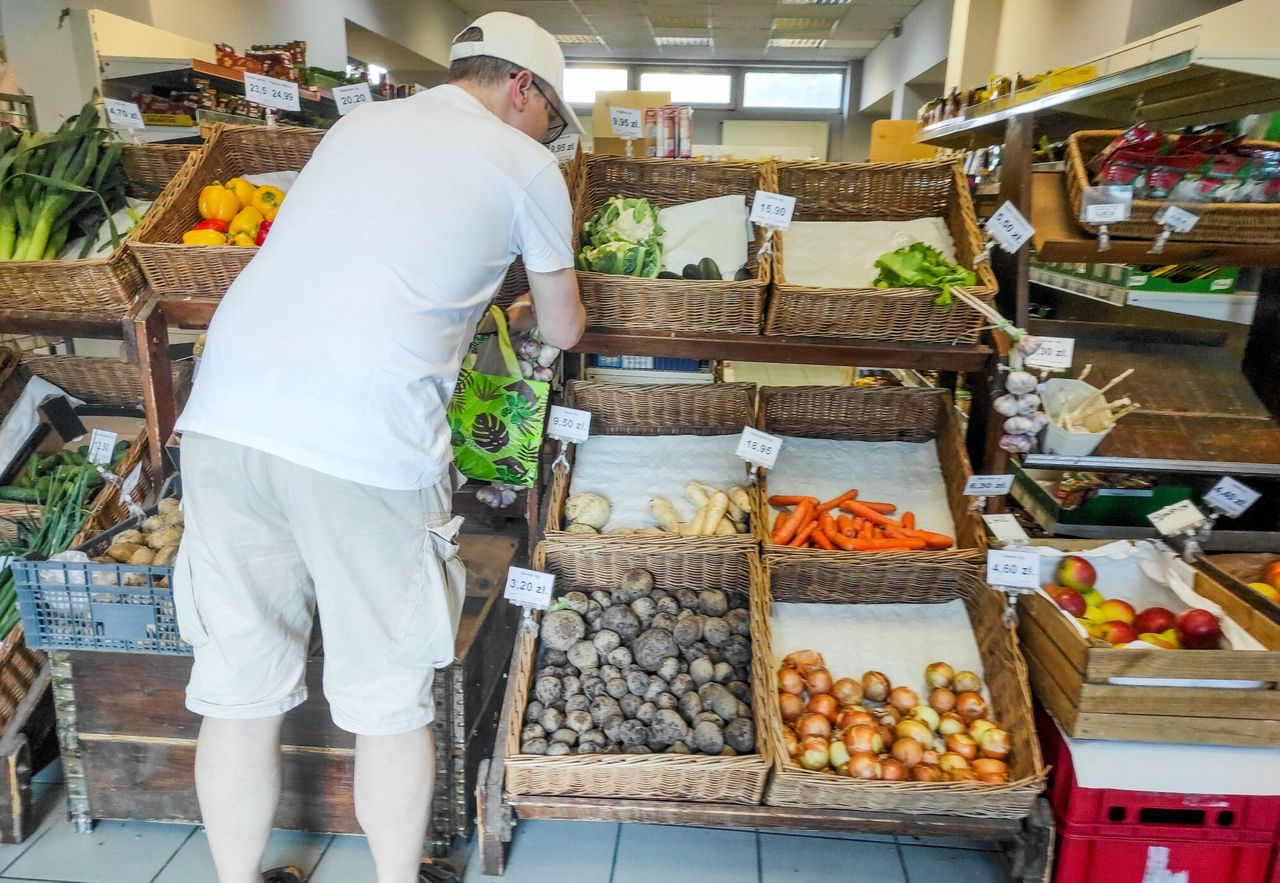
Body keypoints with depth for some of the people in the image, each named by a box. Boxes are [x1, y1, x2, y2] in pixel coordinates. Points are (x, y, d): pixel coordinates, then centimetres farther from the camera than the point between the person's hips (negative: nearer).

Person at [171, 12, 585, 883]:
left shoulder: (360, 122, 24)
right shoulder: (525, 166, 9)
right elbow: (565, 330, 19)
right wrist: (535, 313, 42)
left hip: (225, 416, 6)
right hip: (366, 446, -6)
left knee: (240, 688, 17)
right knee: (391, 701, 13)